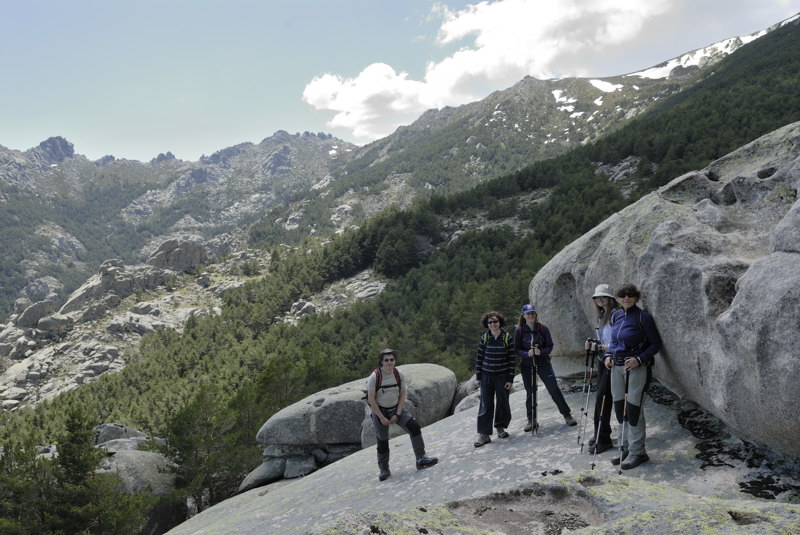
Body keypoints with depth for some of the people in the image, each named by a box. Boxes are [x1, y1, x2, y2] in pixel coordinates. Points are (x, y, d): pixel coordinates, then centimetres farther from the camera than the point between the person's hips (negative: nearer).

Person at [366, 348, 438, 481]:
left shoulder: (399, 375, -7)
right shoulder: (374, 377, -19)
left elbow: (402, 396, -2)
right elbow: (371, 400, -16)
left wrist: (397, 415, -10)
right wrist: (382, 418, -15)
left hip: (397, 409, 3)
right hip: (379, 411, -3)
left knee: (414, 427, -16)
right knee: (382, 442, 5)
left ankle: (421, 459, -9)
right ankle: (383, 470, 26)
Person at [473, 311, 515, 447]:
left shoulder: (507, 338, -5)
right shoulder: (484, 338, -1)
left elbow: (512, 359, -4)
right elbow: (479, 358, 4)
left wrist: (511, 379, -6)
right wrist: (478, 377, 2)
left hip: (502, 376, -1)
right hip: (487, 375, 1)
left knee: (503, 403, 8)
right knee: (486, 405, 0)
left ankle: (500, 427, 30)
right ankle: (484, 435, 2)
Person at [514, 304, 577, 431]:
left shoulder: (543, 328, -6)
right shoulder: (519, 330, -5)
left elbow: (550, 345, -3)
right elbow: (516, 349, -4)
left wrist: (541, 352, -22)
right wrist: (527, 353, -23)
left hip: (543, 363, -1)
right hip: (526, 365, 1)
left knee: (554, 389, -3)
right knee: (530, 392, 8)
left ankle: (567, 415, 11)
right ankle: (531, 420, 20)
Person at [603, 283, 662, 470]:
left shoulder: (643, 317, -10)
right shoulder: (616, 316, 9)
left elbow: (655, 343, -6)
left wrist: (639, 359, -18)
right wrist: (609, 355, 4)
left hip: (637, 368, -6)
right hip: (617, 367, 6)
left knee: (634, 409, -4)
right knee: (620, 408, 10)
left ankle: (638, 452, 7)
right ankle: (625, 448, 22)